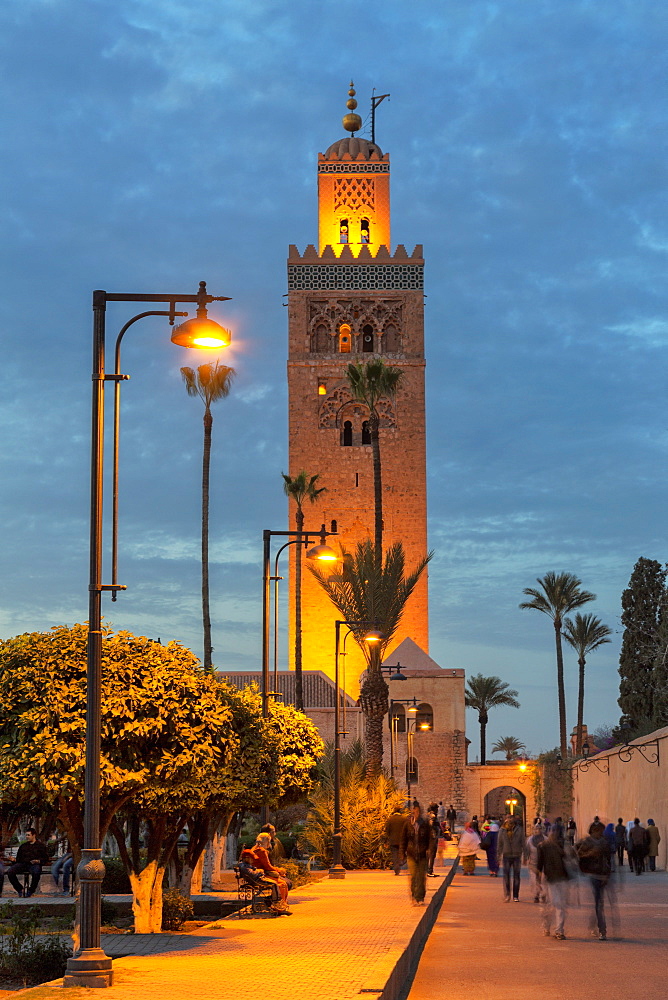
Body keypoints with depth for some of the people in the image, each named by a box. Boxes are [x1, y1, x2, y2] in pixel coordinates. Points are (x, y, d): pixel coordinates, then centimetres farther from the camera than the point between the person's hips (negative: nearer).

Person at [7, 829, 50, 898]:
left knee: (36, 872, -41)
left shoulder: (41, 845, 15)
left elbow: (46, 858, 8)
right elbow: (18, 857, 31)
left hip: (34, 864, -4)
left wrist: (39, 861, -11)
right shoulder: (23, 845, 30)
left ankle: (31, 890, -17)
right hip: (22, 863, 4)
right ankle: (19, 889, -9)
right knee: (10, 872, -24)